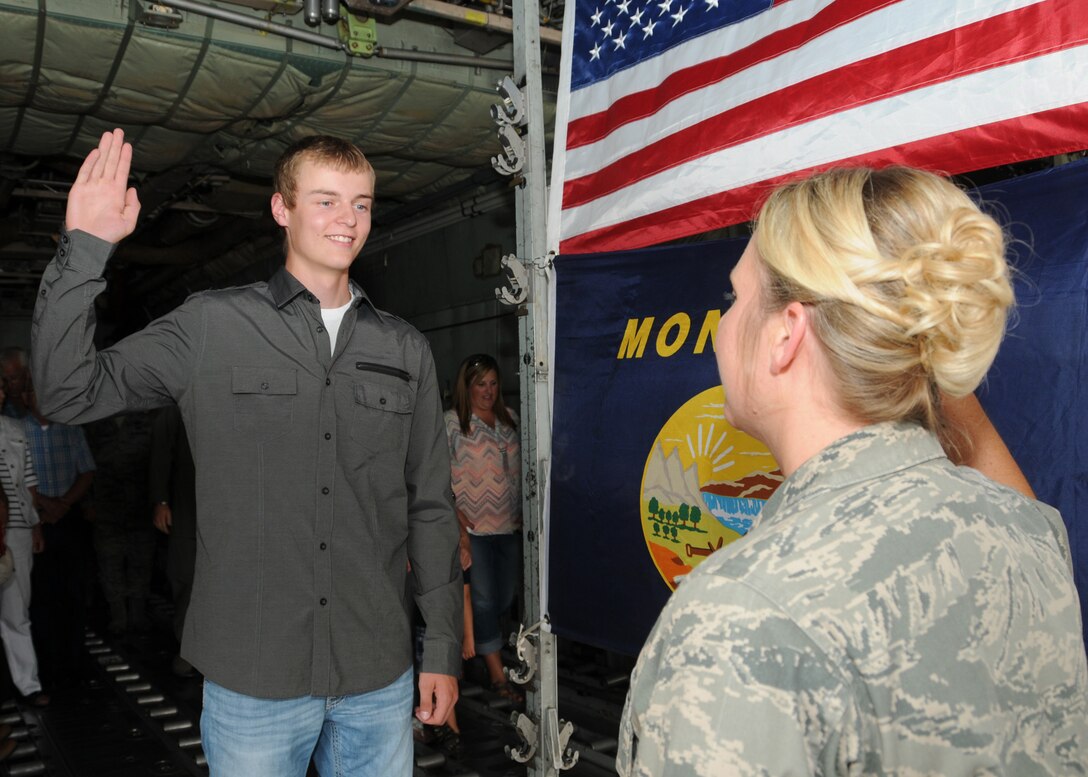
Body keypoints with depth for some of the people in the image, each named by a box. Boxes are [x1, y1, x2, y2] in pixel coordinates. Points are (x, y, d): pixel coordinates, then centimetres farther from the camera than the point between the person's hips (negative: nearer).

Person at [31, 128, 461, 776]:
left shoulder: (406, 350, 5)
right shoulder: (210, 327, -1)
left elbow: (431, 509, 6)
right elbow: (71, 392, -4)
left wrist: (445, 649, 6)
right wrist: (85, 249, -14)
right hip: (253, 680, -2)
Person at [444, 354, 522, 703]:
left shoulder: (509, 418, 10)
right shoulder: (451, 422, -5)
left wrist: (523, 509, 8)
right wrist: (453, 510, -16)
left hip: (509, 525, 6)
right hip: (474, 527, -5)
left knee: (507, 597, 12)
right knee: (484, 599, -1)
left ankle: (471, 637, 37)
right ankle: (497, 676, 8)